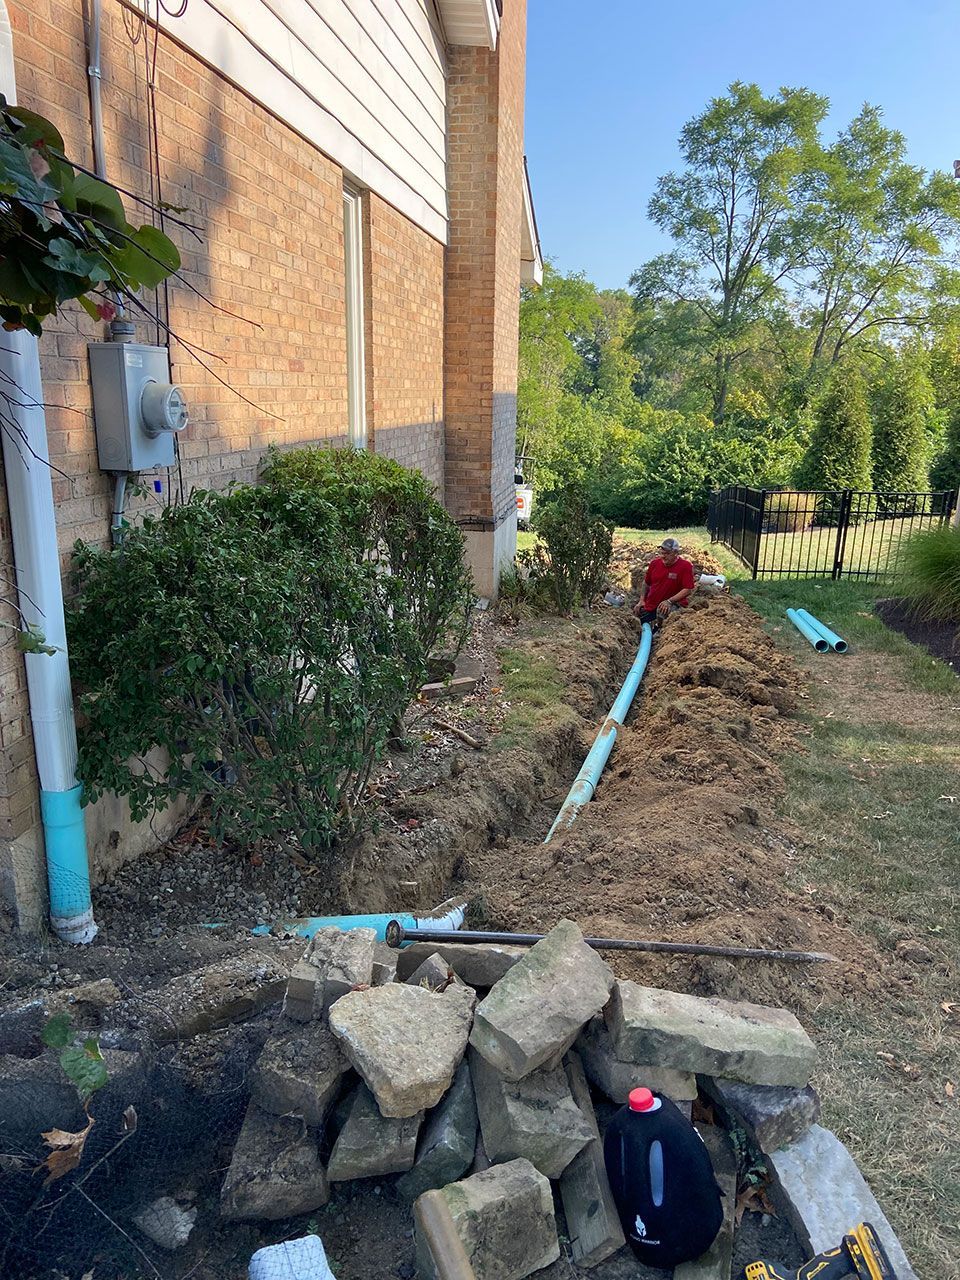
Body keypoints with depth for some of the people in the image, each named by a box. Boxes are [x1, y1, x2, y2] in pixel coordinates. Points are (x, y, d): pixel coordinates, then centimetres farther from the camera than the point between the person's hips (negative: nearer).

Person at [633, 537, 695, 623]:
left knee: (663, 611, -38)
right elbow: (646, 583, 16)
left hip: (673, 604, -5)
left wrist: (669, 601, -27)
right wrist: (642, 600, 8)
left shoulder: (685, 566, -13)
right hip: (650, 606, 5)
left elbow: (687, 590, -18)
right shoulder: (655, 563, 1)